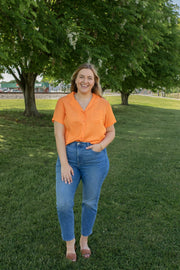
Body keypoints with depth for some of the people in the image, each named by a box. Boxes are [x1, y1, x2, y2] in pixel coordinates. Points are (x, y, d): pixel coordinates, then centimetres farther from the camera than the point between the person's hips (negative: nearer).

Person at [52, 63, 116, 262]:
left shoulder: (103, 104, 4)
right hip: (69, 156, 0)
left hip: (95, 158, 1)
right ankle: (69, 242, 24)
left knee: (90, 202, 12)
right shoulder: (63, 102, 1)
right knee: (63, 204, -3)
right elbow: (59, 134, -3)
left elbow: (111, 132, 12)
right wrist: (64, 163, -10)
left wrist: (102, 145, -9)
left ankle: (84, 240, 36)